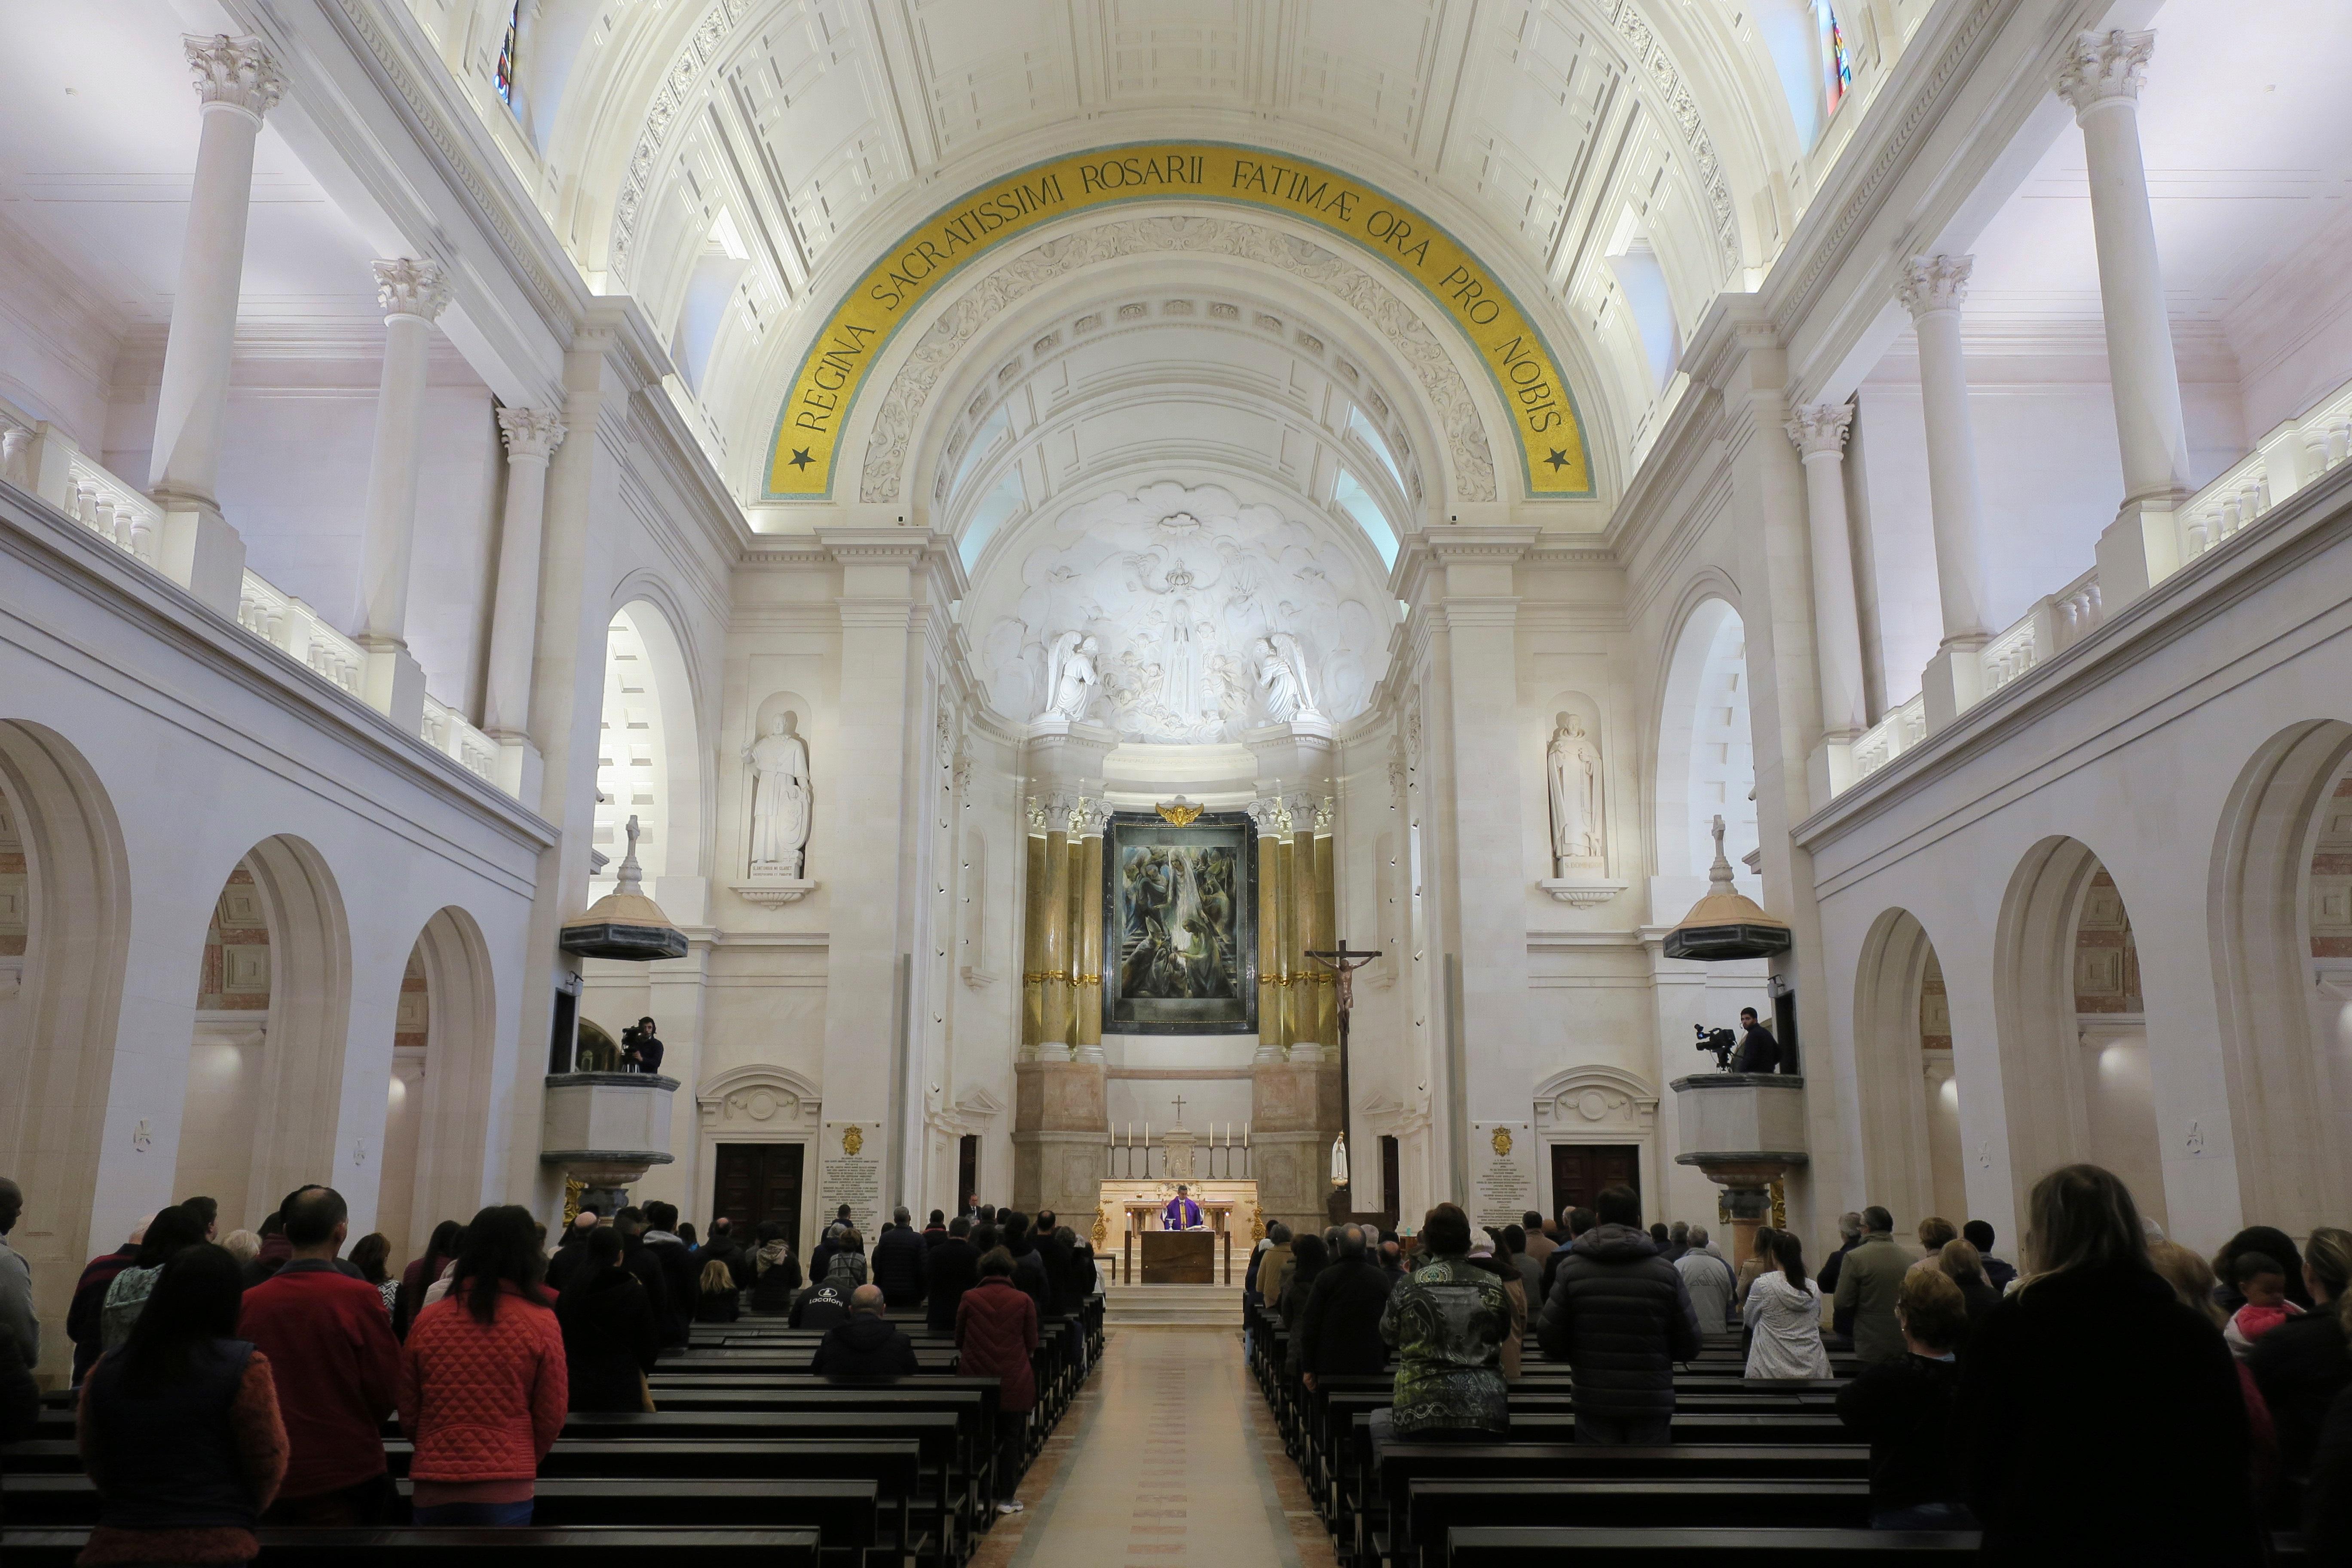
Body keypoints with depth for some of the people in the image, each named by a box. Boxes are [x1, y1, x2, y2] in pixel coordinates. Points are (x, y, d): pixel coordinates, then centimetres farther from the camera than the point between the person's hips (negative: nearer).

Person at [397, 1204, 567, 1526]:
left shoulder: (427, 1320, -1)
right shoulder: (540, 1323, -7)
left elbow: (408, 1414, 7)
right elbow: (551, 1417, -1)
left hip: (434, 1491, 3)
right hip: (505, 1493, -2)